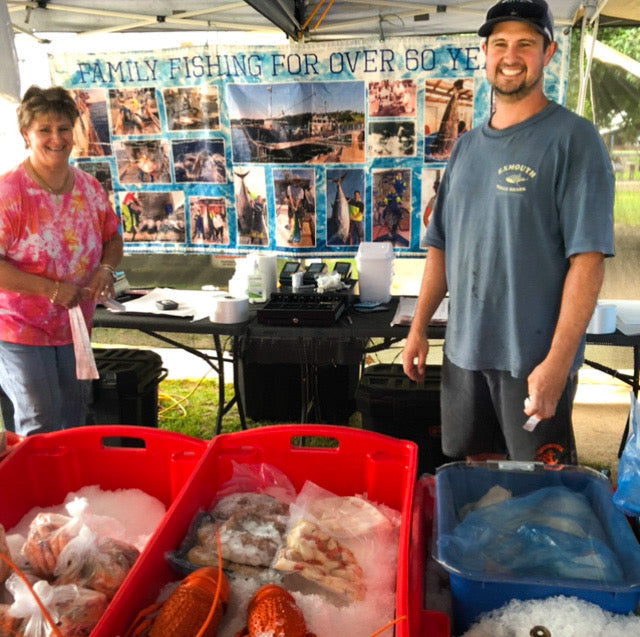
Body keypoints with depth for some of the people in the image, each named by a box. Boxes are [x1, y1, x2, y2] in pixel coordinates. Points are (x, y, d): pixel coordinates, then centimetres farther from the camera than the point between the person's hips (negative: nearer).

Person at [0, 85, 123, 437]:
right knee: (41, 427, 1)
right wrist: (51, 289, -26)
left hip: (74, 328, 6)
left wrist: (106, 268, -8)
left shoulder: (89, 188, 1)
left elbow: (112, 238, 13)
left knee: (75, 423, 18)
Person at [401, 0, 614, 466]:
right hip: (463, 353, 5)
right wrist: (419, 328, 9)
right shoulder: (467, 146, 11)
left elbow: (588, 257, -14)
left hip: (536, 358, -5)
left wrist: (558, 361, -20)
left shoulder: (572, 139, -7)